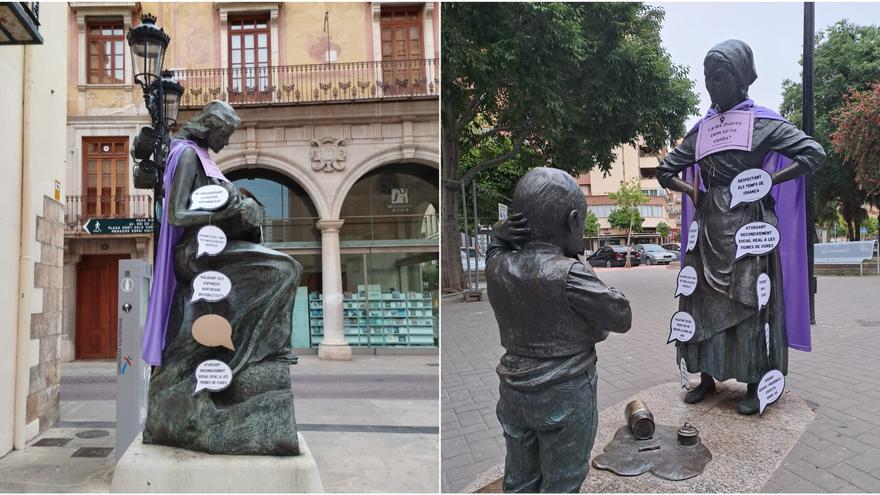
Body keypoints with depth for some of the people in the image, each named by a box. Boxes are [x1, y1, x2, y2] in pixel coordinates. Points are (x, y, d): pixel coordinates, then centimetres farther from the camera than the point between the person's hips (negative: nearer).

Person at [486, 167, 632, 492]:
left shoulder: (497, 266, -9)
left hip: (514, 391, 5)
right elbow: (622, 318, -13)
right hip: (566, 395, -5)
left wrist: (503, 234, -6)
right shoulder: (569, 274, -23)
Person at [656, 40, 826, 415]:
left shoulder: (764, 121, -2)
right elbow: (665, 171, 16)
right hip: (709, 227, 5)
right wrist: (693, 191, 3)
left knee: (748, 305, -2)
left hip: (747, 225, -4)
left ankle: (754, 385, 11)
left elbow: (814, 154, -9)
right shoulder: (702, 128, 11)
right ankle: (706, 377, 18)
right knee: (703, 301, 6)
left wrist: (766, 181, -13)